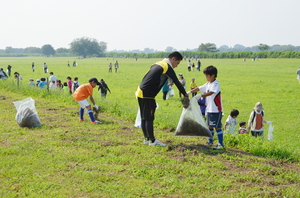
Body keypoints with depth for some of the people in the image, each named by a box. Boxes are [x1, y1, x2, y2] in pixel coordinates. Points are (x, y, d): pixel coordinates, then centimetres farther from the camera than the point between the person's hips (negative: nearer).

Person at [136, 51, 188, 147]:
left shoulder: (158, 64, 18)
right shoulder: (167, 67, -9)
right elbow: (177, 82, -10)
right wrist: (185, 94, -2)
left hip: (140, 91, 9)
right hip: (147, 95, -9)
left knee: (144, 117, 13)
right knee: (149, 117, -4)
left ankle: (146, 138, 21)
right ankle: (152, 141, 2)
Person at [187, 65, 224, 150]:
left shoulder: (216, 84, -14)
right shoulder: (208, 84, 13)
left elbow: (210, 93, -28)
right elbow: (199, 88, 18)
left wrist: (201, 95, -36)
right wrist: (190, 92, 9)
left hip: (216, 110, -9)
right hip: (209, 109, 9)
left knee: (217, 127, -7)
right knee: (209, 126, 16)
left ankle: (221, 144, -2)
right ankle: (210, 142, 27)